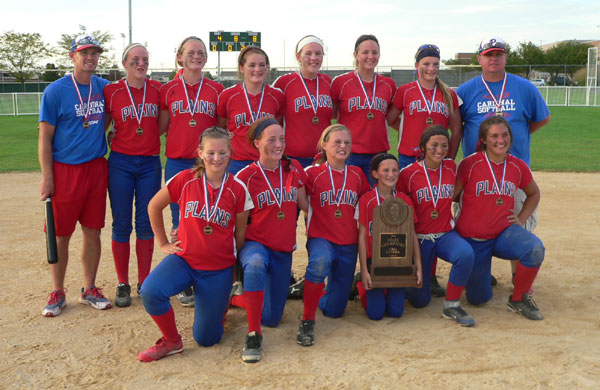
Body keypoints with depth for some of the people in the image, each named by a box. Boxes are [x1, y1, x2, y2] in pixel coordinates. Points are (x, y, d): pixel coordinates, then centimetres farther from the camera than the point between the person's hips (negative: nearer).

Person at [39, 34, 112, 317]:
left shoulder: (104, 88, 7)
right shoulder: (56, 91, -6)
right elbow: (45, 137, -6)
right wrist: (47, 177, -10)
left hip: (97, 168, 4)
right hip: (64, 170, -4)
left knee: (93, 232, 8)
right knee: (61, 235, 3)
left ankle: (89, 290, 21)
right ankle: (57, 292, 18)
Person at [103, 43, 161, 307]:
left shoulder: (157, 89, 4)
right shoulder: (112, 91, -1)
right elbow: (101, 126, 7)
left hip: (150, 163, 2)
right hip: (121, 163, -1)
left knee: (146, 223, 6)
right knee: (122, 225, 3)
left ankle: (144, 282, 18)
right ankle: (123, 285, 14)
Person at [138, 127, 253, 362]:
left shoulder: (238, 189, -7)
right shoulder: (185, 179, -7)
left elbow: (240, 233, 3)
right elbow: (154, 206, 8)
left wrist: (237, 270, 9)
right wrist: (163, 243, 6)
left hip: (219, 269, 0)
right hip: (184, 259, 1)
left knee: (206, 339, 4)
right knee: (150, 292, -30)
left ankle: (220, 304, 38)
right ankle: (171, 341, -2)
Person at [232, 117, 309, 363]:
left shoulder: (294, 169, 2)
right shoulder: (246, 176, -9)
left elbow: (305, 205, 12)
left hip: (283, 250, 4)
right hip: (255, 243, -4)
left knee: (272, 318, 7)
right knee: (255, 265, -42)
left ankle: (236, 298, 36)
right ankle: (253, 334, -28)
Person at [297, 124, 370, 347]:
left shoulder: (357, 174, 6)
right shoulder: (314, 173, -4)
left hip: (348, 244, 4)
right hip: (321, 238, -3)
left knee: (334, 310, 5)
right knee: (320, 263, -41)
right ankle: (307, 321, -24)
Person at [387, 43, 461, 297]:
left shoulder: (449, 95, 9)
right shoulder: (405, 92, 3)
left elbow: (456, 129, 13)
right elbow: (389, 119, 8)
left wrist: (449, 156, 5)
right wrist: (413, 132, 3)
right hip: (409, 159, -2)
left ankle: (431, 275, 14)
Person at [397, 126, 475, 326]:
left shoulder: (451, 167, 2)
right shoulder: (408, 173, -9)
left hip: (445, 234, 3)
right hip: (419, 238, -3)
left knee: (466, 254, -32)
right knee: (420, 300, 0)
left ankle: (451, 305, -12)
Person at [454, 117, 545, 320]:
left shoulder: (518, 166, 2)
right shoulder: (470, 164, -11)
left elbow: (534, 194, 21)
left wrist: (521, 219, 8)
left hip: (504, 232, 3)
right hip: (473, 239, -3)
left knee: (535, 249, -29)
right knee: (479, 298, 4)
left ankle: (518, 299, -5)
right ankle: (473, 273, 40)